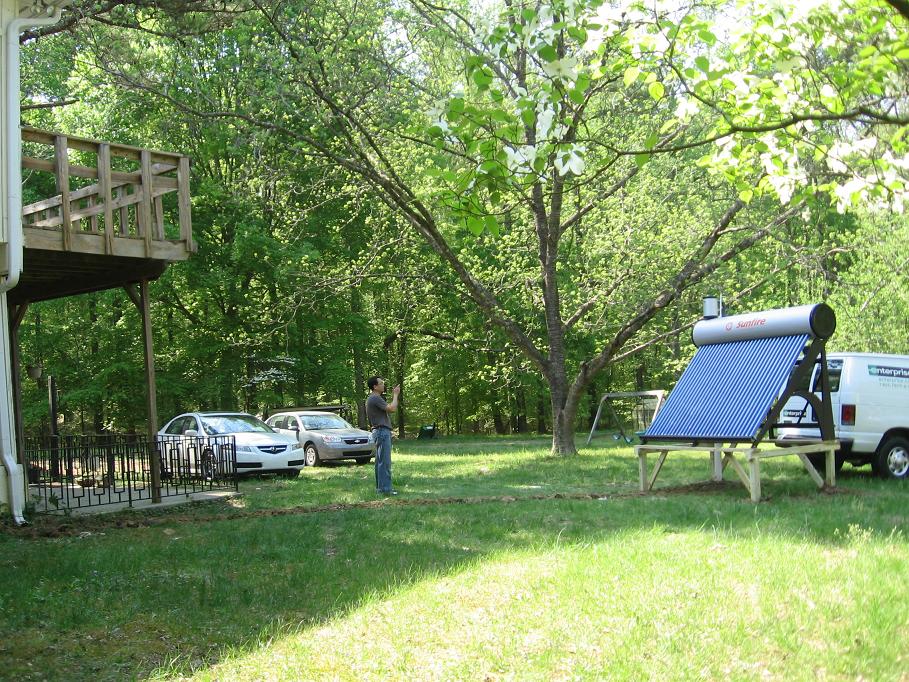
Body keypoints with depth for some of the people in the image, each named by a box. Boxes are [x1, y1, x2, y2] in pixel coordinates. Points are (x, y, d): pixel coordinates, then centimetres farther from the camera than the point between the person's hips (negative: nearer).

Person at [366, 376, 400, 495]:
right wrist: (395, 395, -8)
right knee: (384, 462, -11)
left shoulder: (373, 398, 19)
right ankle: (384, 489, -11)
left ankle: (380, 487, 17)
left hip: (381, 432, 11)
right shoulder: (375, 398, -15)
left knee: (380, 462, 13)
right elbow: (392, 408, -19)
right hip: (382, 431, -11)